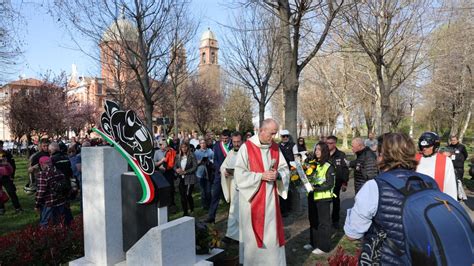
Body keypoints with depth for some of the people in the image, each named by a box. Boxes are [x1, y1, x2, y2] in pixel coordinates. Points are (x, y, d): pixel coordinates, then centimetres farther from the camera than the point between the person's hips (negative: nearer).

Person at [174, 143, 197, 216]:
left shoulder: (192, 156, -7)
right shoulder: (178, 156, 8)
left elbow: (195, 167, -11)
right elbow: (175, 166, 12)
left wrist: (185, 172, -16)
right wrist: (177, 170, -10)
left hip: (190, 178, -5)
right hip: (181, 178, 5)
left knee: (188, 195, -7)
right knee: (182, 196, 8)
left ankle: (192, 210, 18)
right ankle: (185, 212, 21)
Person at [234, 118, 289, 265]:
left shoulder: (275, 147, 4)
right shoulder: (246, 147, -11)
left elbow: (285, 169, 8)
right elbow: (239, 174, -14)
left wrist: (278, 174, -13)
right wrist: (261, 176, -20)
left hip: (271, 198, 4)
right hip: (253, 198, -4)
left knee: (272, 233, 11)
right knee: (253, 235, 6)